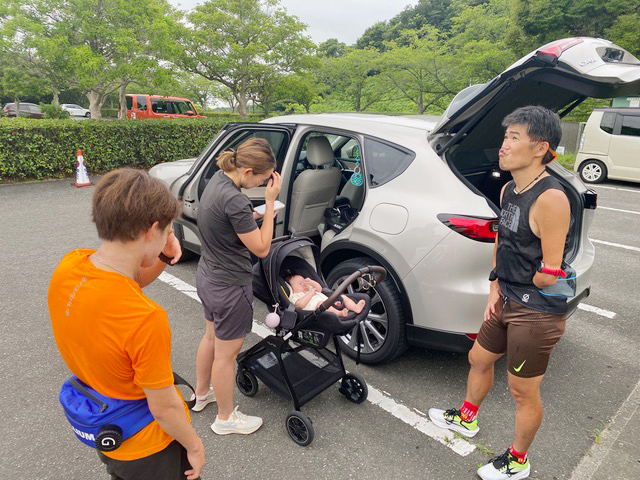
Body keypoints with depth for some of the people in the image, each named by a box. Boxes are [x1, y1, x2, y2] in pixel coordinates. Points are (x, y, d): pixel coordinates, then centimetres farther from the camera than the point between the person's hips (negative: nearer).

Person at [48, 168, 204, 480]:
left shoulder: (68, 266, -19)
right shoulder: (145, 319, -39)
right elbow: (164, 408, -26)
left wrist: (160, 259, -17)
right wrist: (194, 445, -7)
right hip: (147, 447, -6)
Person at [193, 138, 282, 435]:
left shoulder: (217, 179, -1)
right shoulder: (233, 199, -30)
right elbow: (261, 248, -22)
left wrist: (255, 216, -1)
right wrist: (270, 201, -19)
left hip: (208, 276, 10)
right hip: (229, 287, -10)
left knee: (212, 336, 28)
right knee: (226, 353, 10)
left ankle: (202, 394, 51)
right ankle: (226, 418, 32)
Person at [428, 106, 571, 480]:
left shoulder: (550, 199, -24)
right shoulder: (509, 190, 4)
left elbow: (551, 273, -21)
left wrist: (522, 291, -3)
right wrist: (496, 288, 6)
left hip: (537, 314, -8)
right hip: (509, 303, 9)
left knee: (523, 391, 10)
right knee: (479, 359, 24)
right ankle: (467, 419, 51)